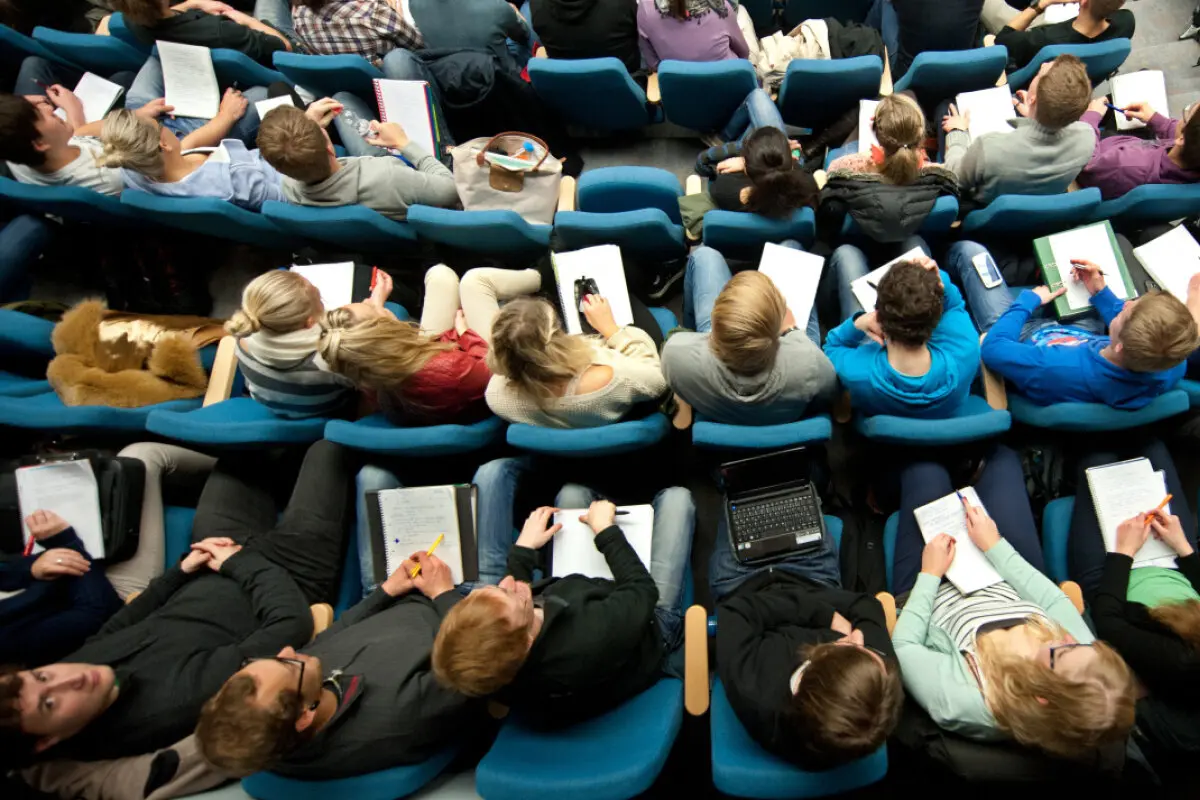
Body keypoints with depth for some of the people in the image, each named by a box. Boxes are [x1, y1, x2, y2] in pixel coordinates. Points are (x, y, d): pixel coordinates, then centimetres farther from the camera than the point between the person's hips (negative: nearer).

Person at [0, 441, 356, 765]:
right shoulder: (181, 697, -41)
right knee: (326, 448, -2)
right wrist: (240, 562, -23)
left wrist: (181, 571, -6)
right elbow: (292, 623, -35)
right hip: (289, 572, -5)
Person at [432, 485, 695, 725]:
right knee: (675, 497, 4)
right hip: (651, 627, -3)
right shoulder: (594, 641, -49)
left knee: (573, 492, 11)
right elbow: (643, 588, -28)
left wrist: (524, 548, -1)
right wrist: (606, 529, -18)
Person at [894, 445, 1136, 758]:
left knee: (926, 471, 2)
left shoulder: (961, 701, -46)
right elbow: (1054, 599, -14)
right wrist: (994, 546, -8)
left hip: (933, 593, -3)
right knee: (1002, 460, 6)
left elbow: (902, 645, -28)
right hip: (1010, 588, 4)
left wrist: (929, 575, -22)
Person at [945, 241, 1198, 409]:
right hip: (1081, 337, 5)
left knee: (967, 251, -2)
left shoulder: (1056, 370, -51)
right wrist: (1101, 293, -9)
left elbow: (993, 349, -33)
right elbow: (1134, 332, -7)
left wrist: (1029, 300, -22)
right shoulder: (1173, 366, -32)